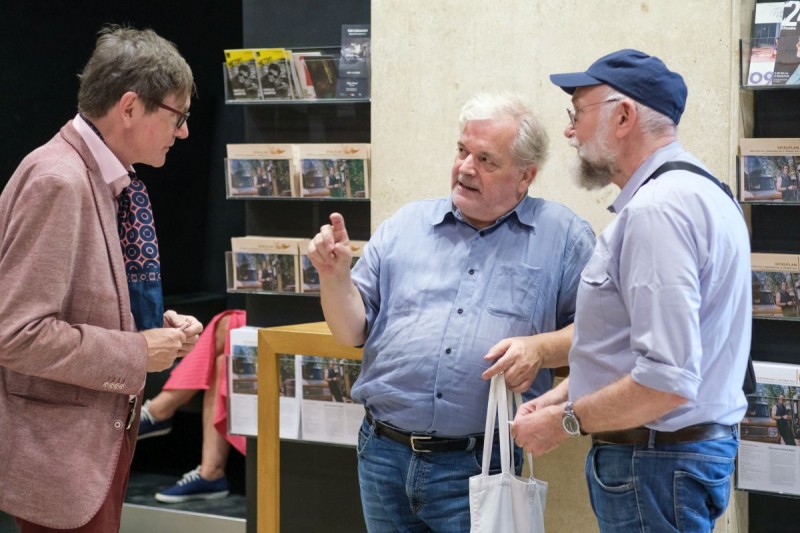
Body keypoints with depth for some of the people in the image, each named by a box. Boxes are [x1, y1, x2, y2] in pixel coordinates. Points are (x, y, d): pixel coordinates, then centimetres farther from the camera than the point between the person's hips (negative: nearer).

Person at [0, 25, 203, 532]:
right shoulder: (58, 181, -20)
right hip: (62, 452, -9)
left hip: (103, 434, 9)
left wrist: (157, 325, 3)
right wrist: (138, 353, -17)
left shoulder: (105, 179, 8)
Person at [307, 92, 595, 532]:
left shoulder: (562, 236, 3)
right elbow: (353, 333, 11)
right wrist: (334, 276, -6)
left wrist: (540, 349, -17)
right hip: (385, 457, 3)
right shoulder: (405, 226, 11)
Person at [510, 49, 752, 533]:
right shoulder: (693, 190, 13)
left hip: (656, 461, -10)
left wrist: (565, 421, -14)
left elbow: (666, 381, -27)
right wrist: (562, 395, 12)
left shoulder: (657, 208, -20)